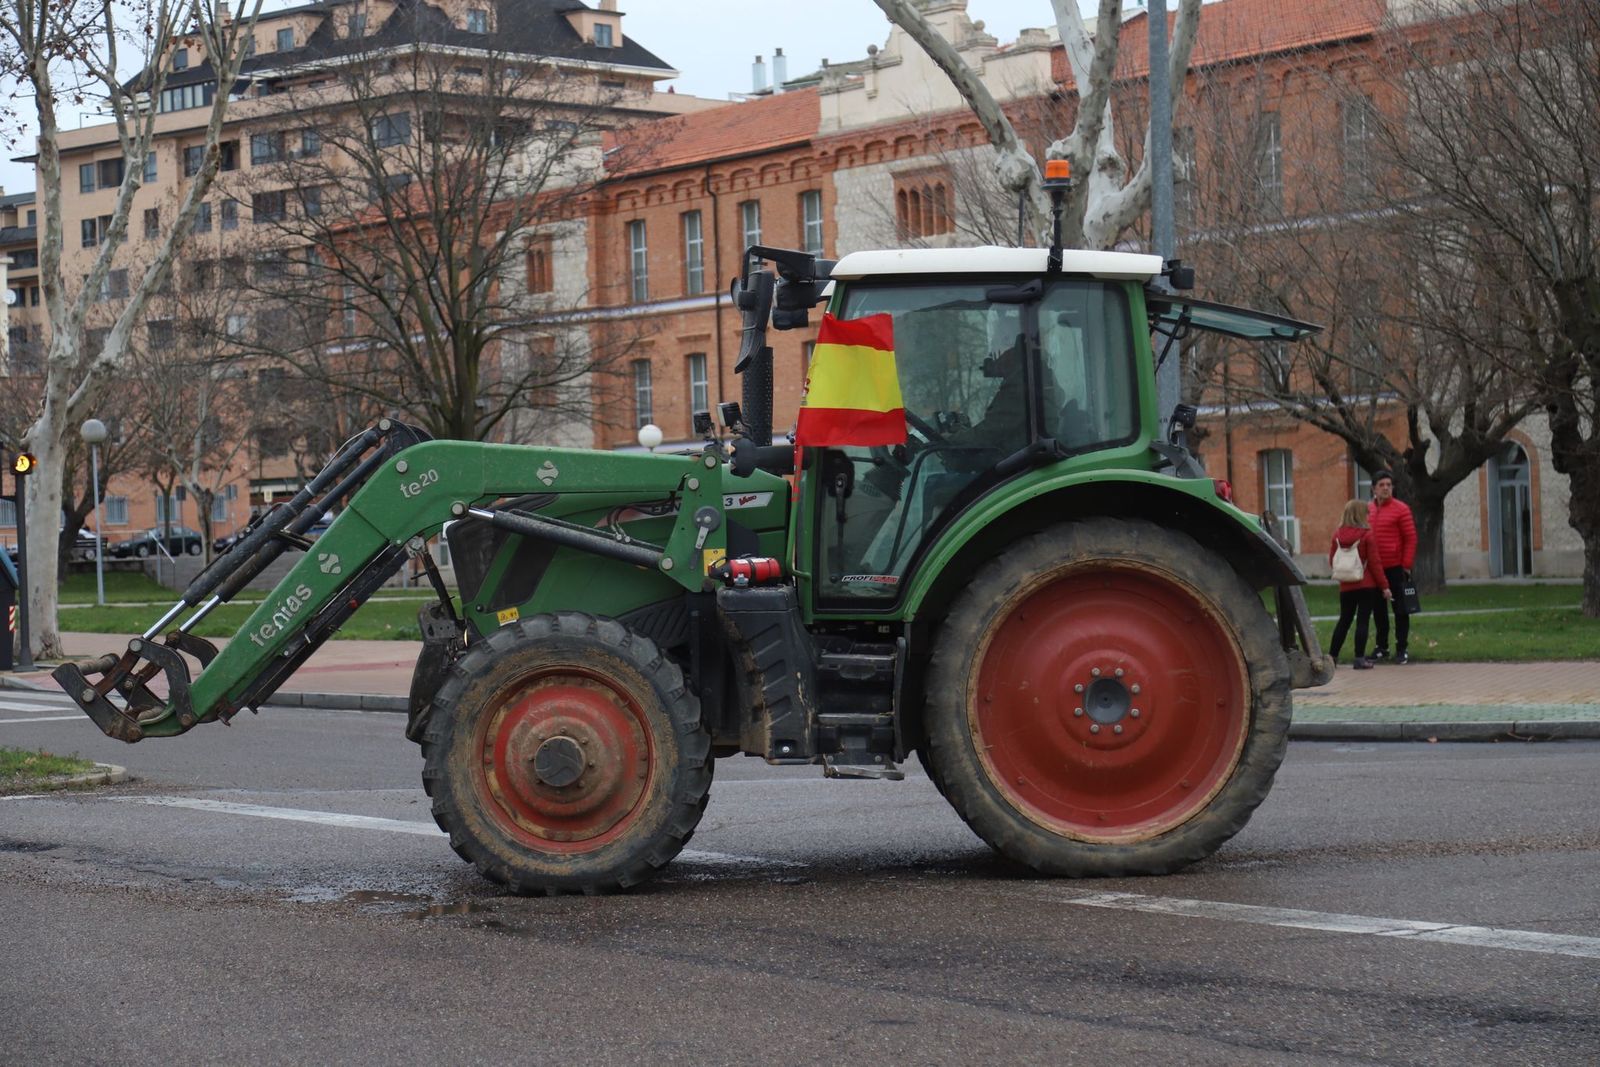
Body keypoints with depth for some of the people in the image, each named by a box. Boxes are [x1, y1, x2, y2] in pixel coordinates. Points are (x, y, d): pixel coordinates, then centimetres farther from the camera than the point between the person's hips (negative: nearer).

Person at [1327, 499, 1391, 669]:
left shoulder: (1337, 536, 1)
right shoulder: (1367, 536, -10)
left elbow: (1332, 560, 8)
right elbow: (1375, 563, -10)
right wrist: (1384, 586, -4)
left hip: (1345, 586, 4)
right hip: (1367, 585, -4)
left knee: (1344, 621, 15)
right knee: (1362, 621, -1)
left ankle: (1332, 656, 16)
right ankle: (1360, 658, -4)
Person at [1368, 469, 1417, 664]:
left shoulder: (1400, 509, -6)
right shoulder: (1368, 510, 8)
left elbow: (1411, 538, -6)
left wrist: (1406, 565, -10)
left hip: (1395, 568, -5)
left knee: (1400, 609, 0)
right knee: (1379, 609, 11)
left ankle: (1401, 649, 5)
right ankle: (1382, 647, 21)